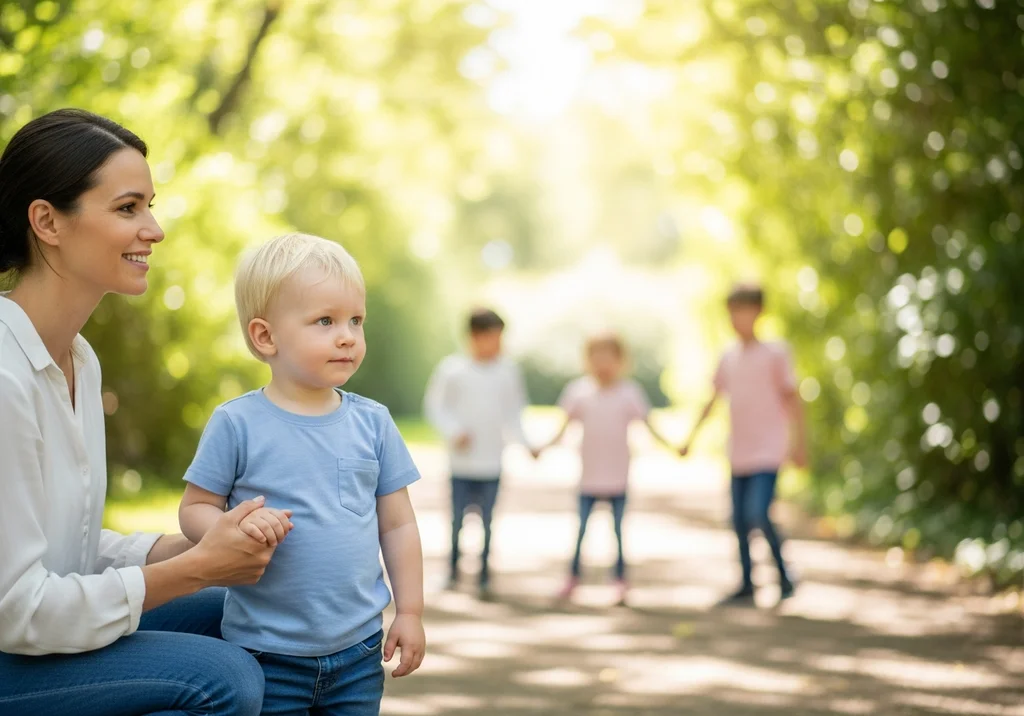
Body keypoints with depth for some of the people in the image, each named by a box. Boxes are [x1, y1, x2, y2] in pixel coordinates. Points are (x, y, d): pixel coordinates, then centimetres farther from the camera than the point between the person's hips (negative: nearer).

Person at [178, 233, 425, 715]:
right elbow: (195, 510, -2)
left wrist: (410, 611, 6)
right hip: (267, 653, -3)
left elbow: (397, 525, 8)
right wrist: (238, 527, -22)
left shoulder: (373, 423, 2)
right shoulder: (236, 424, -7)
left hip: (358, 649, 3)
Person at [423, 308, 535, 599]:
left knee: (487, 521, 3)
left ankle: (484, 575, 11)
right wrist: (454, 431, -10)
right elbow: (434, 405, 2)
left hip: (492, 464, 1)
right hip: (461, 462, -1)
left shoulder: (508, 370, 4)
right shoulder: (452, 369, -4)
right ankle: (453, 569, 21)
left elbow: (513, 414, 11)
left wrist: (525, 444, 1)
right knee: (457, 519, 4)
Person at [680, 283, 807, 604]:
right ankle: (747, 584, 18)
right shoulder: (728, 358, 9)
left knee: (757, 513, -17)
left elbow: (792, 398, -3)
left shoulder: (775, 352, -5)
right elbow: (713, 399, 19)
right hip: (739, 454, 6)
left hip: (768, 450, -6)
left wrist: (799, 442, -6)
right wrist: (691, 436, 17)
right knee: (739, 520, 7)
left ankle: (783, 575, 1)